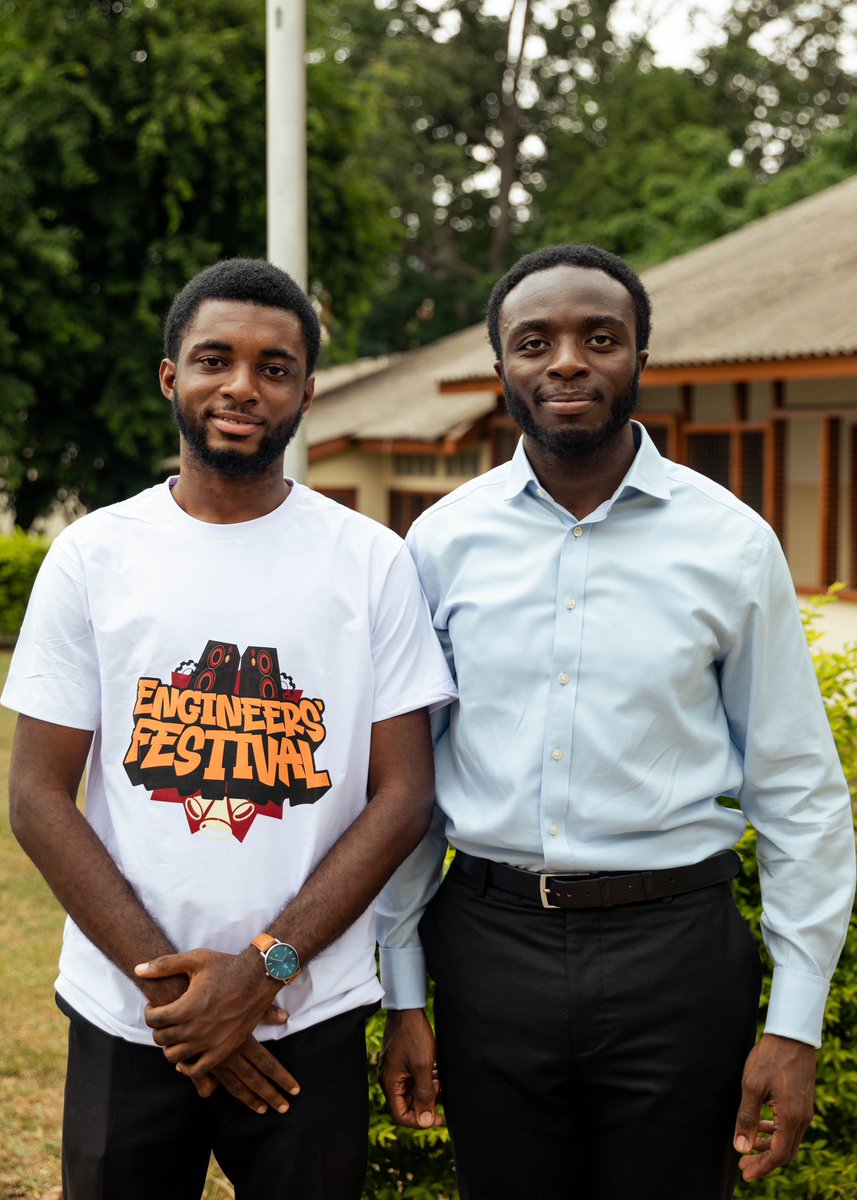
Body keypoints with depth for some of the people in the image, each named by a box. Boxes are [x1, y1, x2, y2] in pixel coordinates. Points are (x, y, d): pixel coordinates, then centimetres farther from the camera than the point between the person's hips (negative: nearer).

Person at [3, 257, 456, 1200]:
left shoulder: (373, 562, 0)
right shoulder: (92, 555, 0)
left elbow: (402, 795, -3)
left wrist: (262, 968, -12)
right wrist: (165, 979, -10)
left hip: (310, 1020, 0)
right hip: (124, 1017, 1)